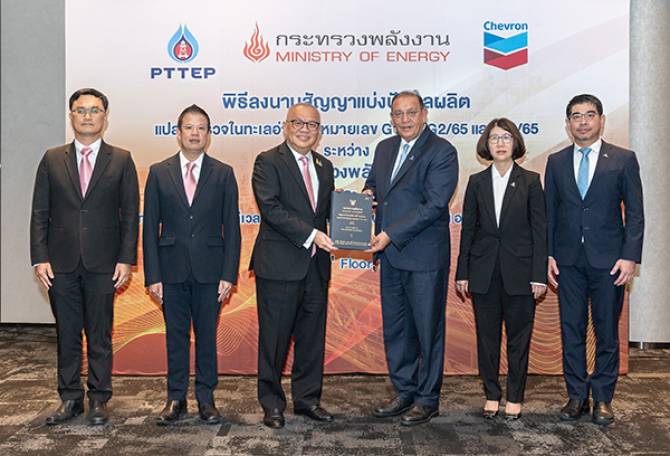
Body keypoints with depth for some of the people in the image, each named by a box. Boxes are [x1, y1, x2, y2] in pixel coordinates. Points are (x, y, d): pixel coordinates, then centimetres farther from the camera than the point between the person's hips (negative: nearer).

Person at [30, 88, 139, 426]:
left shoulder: (121, 160, 4)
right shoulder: (52, 160, 8)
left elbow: (130, 214, 1)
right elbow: (40, 213, 6)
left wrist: (126, 259, -6)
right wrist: (40, 258, -3)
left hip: (103, 263, -2)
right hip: (61, 264, 2)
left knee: (100, 335, 6)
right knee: (67, 334, 9)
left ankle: (99, 399, 17)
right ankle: (70, 398, 21)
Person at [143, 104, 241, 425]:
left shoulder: (223, 174, 3)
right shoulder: (159, 173, 5)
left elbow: (231, 227, 1)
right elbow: (150, 228, 3)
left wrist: (229, 274, -6)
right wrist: (152, 275, -3)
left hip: (209, 269, 0)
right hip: (172, 269, 1)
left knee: (207, 335, 7)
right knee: (175, 336, 8)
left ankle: (206, 398, 19)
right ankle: (176, 399, 19)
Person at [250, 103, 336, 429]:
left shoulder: (324, 166, 15)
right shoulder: (268, 162, -5)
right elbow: (270, 207, -17)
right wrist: (310, 234, -21)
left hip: (315, 266, 6)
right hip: (279, 265, -6)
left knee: (312, 337, 12)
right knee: (274, 337, 3)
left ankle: (307, 398, 26)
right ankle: (272, 403, 17)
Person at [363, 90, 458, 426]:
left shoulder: (441, 151, -11)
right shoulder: (384, 148, 12)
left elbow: (434, 204, -19)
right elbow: (373, 182, 27)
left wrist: (390, 234, -22)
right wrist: (368, 193, 2)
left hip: (424, 256, -7)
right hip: (390, 255, 7)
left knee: (427, 329, 5)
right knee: (395, 329, 15)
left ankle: (427, 400, 18)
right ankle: (405, 392, 30)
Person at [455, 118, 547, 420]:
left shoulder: (530, 181, 0)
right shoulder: (477, 182, 6)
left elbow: (539, 229, -1)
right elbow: (468, 229, 6)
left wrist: (539, 274, -7)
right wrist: (462, 272, 2)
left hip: (519, 271, -2)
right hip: (484, 271, 2)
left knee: (518, 336, 6)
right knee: (487, 336, 9)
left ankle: (515, 398, 19)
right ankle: (491, 395, 22)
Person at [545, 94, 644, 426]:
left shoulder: (623, 159, 1)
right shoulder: (556, 162, 8)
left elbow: (635, 213, -1)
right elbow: (549, 212, 8)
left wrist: (629, 256, -10)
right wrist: (548, 255, 2)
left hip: (608, 260, -2)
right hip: (568, 261, 2)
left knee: (607, 332, 6)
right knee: (571, 330, 7)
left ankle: (603, 398, 18)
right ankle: (577, 396, 19)